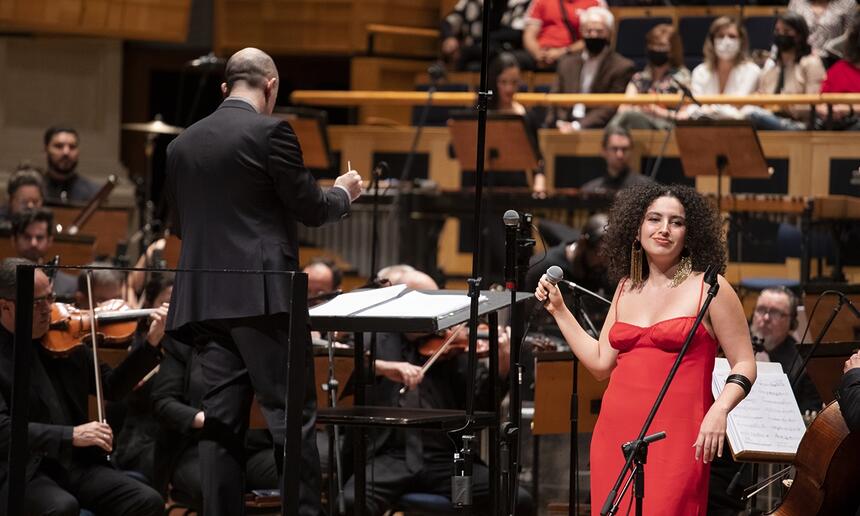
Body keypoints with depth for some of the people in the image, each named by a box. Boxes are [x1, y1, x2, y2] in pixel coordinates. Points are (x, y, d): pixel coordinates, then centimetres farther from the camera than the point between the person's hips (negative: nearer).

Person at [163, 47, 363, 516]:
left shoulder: (182, 144, 12)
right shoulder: (270, 132, -7)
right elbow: (309, 208, -4)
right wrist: (343, 193, 16)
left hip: (205, 299, 6)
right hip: (263, 296, -6)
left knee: (220, 422, 6)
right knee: (292, 417, -3)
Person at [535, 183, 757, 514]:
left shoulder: (709, 288, -1)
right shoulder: (627, 289, 16)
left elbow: (744, 365, -1)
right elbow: (601, 363, 16)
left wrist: (720, 409, -18)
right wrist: (558, 309, 18)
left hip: (675, 435, -5)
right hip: (616, 432, 5)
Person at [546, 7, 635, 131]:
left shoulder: (622, 67, 2)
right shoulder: (567, 63, 18)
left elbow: (611, 108, -5)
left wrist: (577, 126, -15)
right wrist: (559, 124, -6)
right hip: (566, 126, 4)